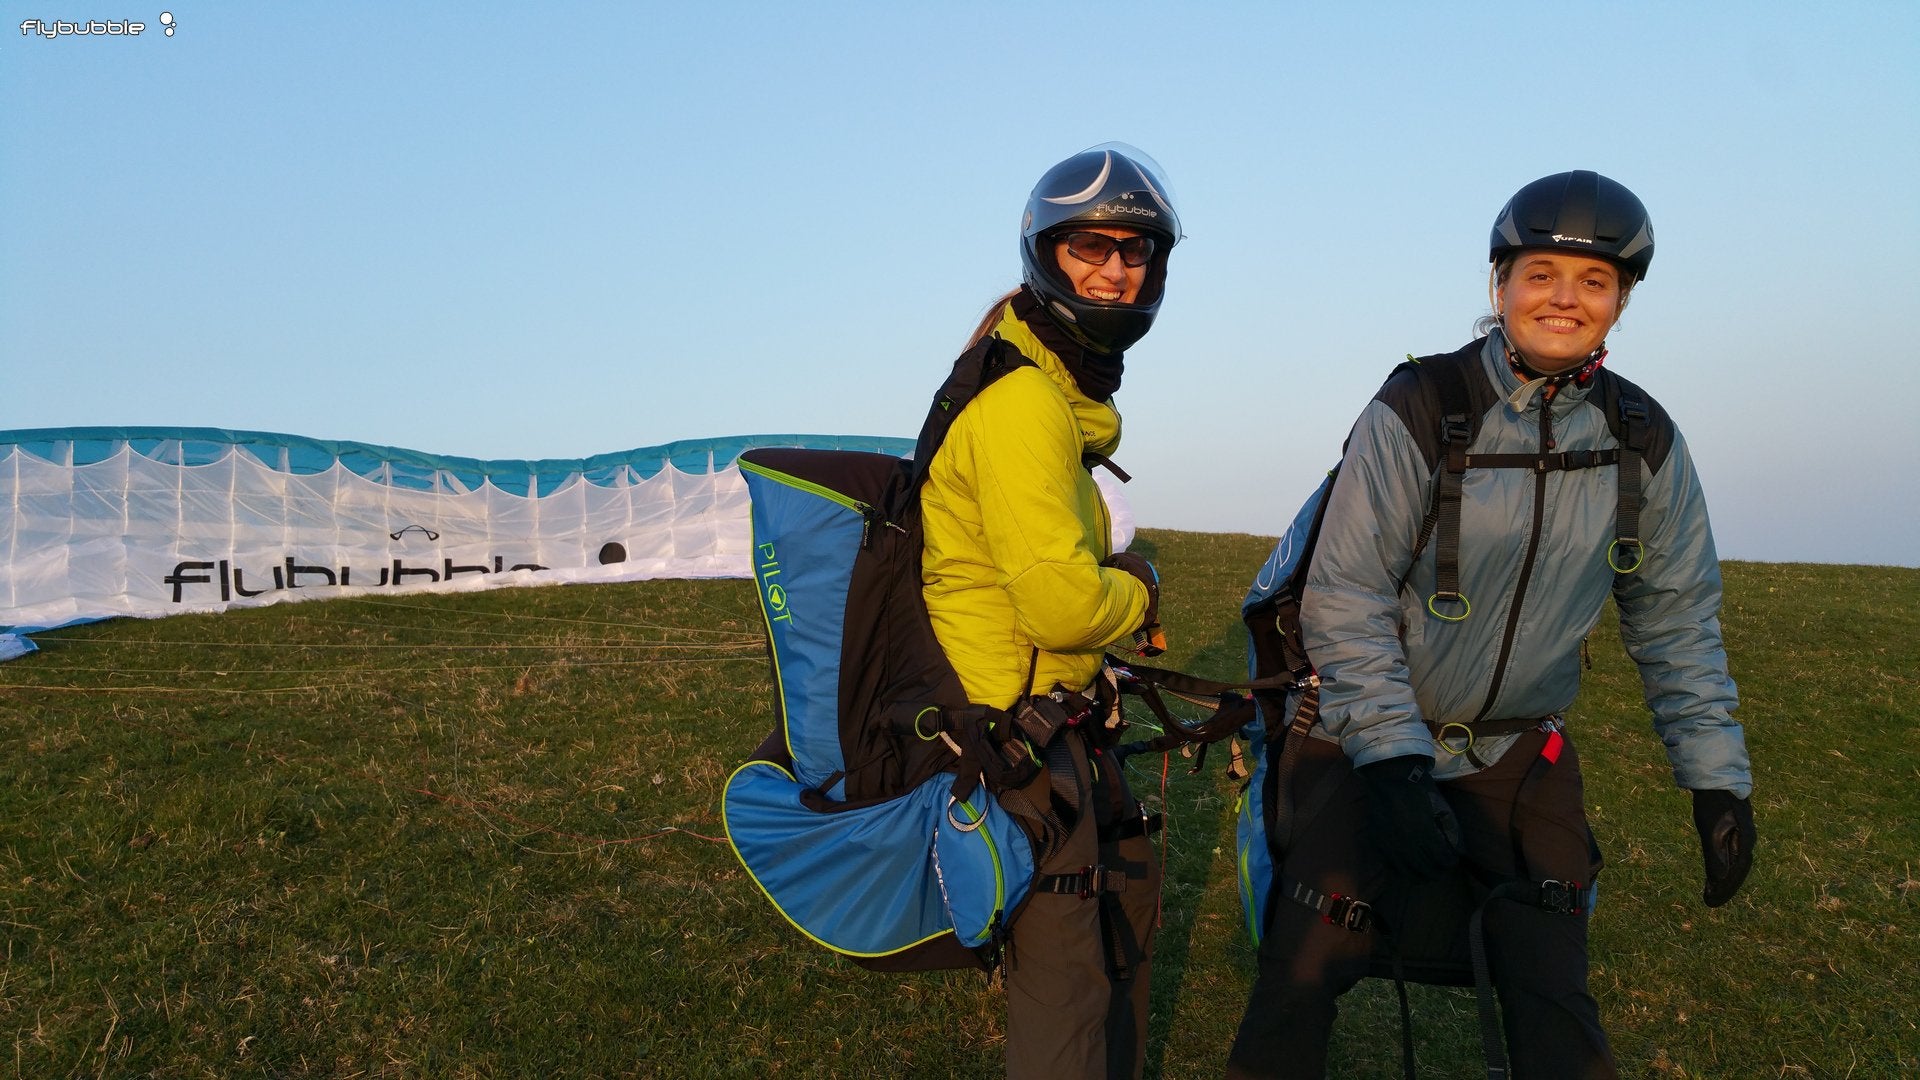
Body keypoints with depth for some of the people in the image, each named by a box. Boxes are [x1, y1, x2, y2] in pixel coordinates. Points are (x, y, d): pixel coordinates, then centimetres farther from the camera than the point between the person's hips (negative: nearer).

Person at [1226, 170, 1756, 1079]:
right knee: (1300, 980, -5)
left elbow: (1676, 620, 7)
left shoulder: (1645, 442, -2)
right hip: (1372, 742, -3)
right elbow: (1344, 601, -16)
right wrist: (1392, 760, -22)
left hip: (1519, 758, 3)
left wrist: (1717, 778, 2)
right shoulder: (1415, 410, -15)